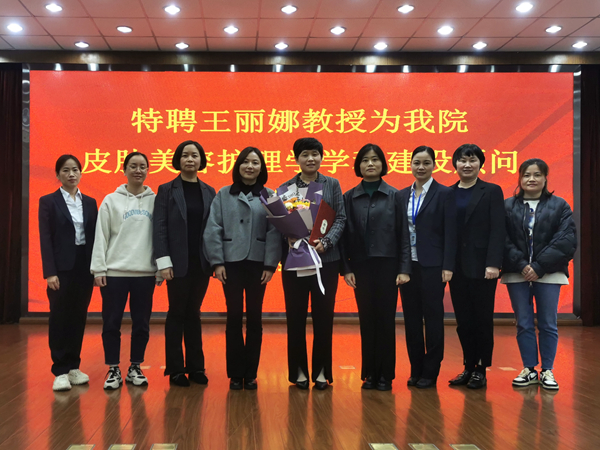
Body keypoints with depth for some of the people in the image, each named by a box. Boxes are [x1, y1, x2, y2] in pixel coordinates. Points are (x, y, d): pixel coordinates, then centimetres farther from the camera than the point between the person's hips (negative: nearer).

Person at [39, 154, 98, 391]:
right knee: (60, 317, 0)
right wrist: (50, 272, -14)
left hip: (85, 266, 4)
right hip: (62, 267, -4)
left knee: (79, 317, 8)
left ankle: (73, 366, 18)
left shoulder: (90, 202, 11)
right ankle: (60, 371, 6)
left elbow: (94, 236, 9)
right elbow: (45, 238, -6)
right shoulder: (48, 201, 0)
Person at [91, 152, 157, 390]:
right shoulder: (111, 200, 2)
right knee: (112, 323, 3)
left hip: (145, 272, 1)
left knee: (141, 323, 7)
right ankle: (113, 370, 14)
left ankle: (135, 368, 20)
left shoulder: (155, 201, 5)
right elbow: (101, 236, 0)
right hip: (115, 272, -1)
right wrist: (99, 269, -5)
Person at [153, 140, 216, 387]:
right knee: (177, 313, 4)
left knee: (193, 313, 9)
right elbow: (160, 227, -5)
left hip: (201, 263, 3)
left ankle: (195, 366, 16)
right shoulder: (167, 190, 0)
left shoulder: (209, 192, 9)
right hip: (178, 263, -3)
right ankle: (175, 369, 11)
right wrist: (163, 262, -12)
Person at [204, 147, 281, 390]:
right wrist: (217, 262, -7)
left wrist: (270, 265, -8)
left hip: (257, 263, 0)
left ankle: (251, 374, 15)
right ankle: (235, 374, 13)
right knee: (234, 318, 4)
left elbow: (274, 232, -2)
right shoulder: (223, 195, 5)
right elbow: (213, 230, 0)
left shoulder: (269, 196, 4)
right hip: (231, 263, 0)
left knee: (254, 318, 6)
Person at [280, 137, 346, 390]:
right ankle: (299, 371, 14)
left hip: (326, 259, 0)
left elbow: (340, 218, 2)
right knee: (295, 317, 4)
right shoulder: (285, 188, 7)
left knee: (324, 316, 3)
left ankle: (321, 371, 13)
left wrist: (325, 242, -14)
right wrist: (290, 239, -17)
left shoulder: (332, 185, 8)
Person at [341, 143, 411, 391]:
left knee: (386, 319, 1)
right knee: (367, 320, 5)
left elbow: (403, 234, 1)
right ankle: (370, 373, 14)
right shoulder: (350, 197, 6)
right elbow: (345, 235, 5)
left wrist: (404, 269, -6)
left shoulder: (394, 196, 3)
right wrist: (346, 268, -3)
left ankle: (386, 375, 10)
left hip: (387, 265, -1)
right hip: (361, 266, 1)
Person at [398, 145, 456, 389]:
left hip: (431, 265, -4)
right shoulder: (403, 195, 11)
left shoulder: (444, 194, -2)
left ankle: (430, 372, 10)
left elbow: (450, 232, -7)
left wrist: (447, 267, -13)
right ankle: (416, 369, 18)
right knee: (411, 318, 8)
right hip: (407, 265, 5)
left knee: (433, 318, 2)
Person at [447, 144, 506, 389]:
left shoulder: (492, 192, 0)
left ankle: (481, 370, 13)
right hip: (456, 266, 3)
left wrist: (493, 264, -16)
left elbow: (498, 230, -7)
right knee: (463, 320, 8)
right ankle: (468, 367, 18)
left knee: (482, 319, 3)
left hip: (481, 265, -3)